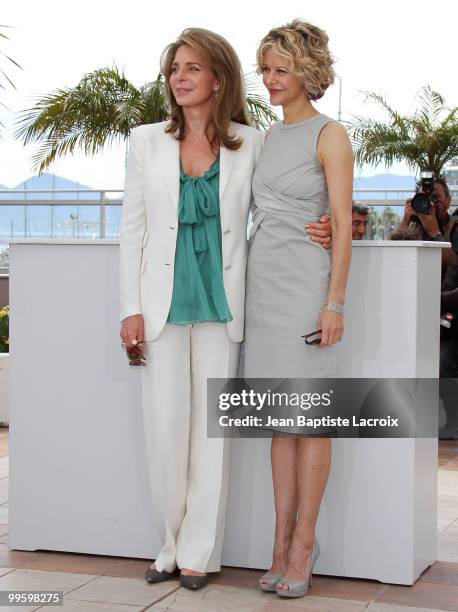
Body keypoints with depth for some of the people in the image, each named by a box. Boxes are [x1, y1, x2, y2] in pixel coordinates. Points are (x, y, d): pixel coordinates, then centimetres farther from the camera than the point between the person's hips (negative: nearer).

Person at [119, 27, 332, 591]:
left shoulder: (250, 143, 4)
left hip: (220, 303, 0)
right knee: (166, 427, 0)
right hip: (162, 304, 1)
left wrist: (316, 232, -7)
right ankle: (171, 544, 17)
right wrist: (131, 307, -1)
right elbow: (132, 227, 6)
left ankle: (199, 552, 13)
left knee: (211, 428, 2)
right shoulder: (147, 142, 6)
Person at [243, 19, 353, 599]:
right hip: (264, 284, 7)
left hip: (308, 284, -7)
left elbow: (343, 224, -10)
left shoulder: (331, 135, -6)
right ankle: (283, 543, 13)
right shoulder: (269, 137, 15)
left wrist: (335, 304, -16)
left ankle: (304, 541, 9)